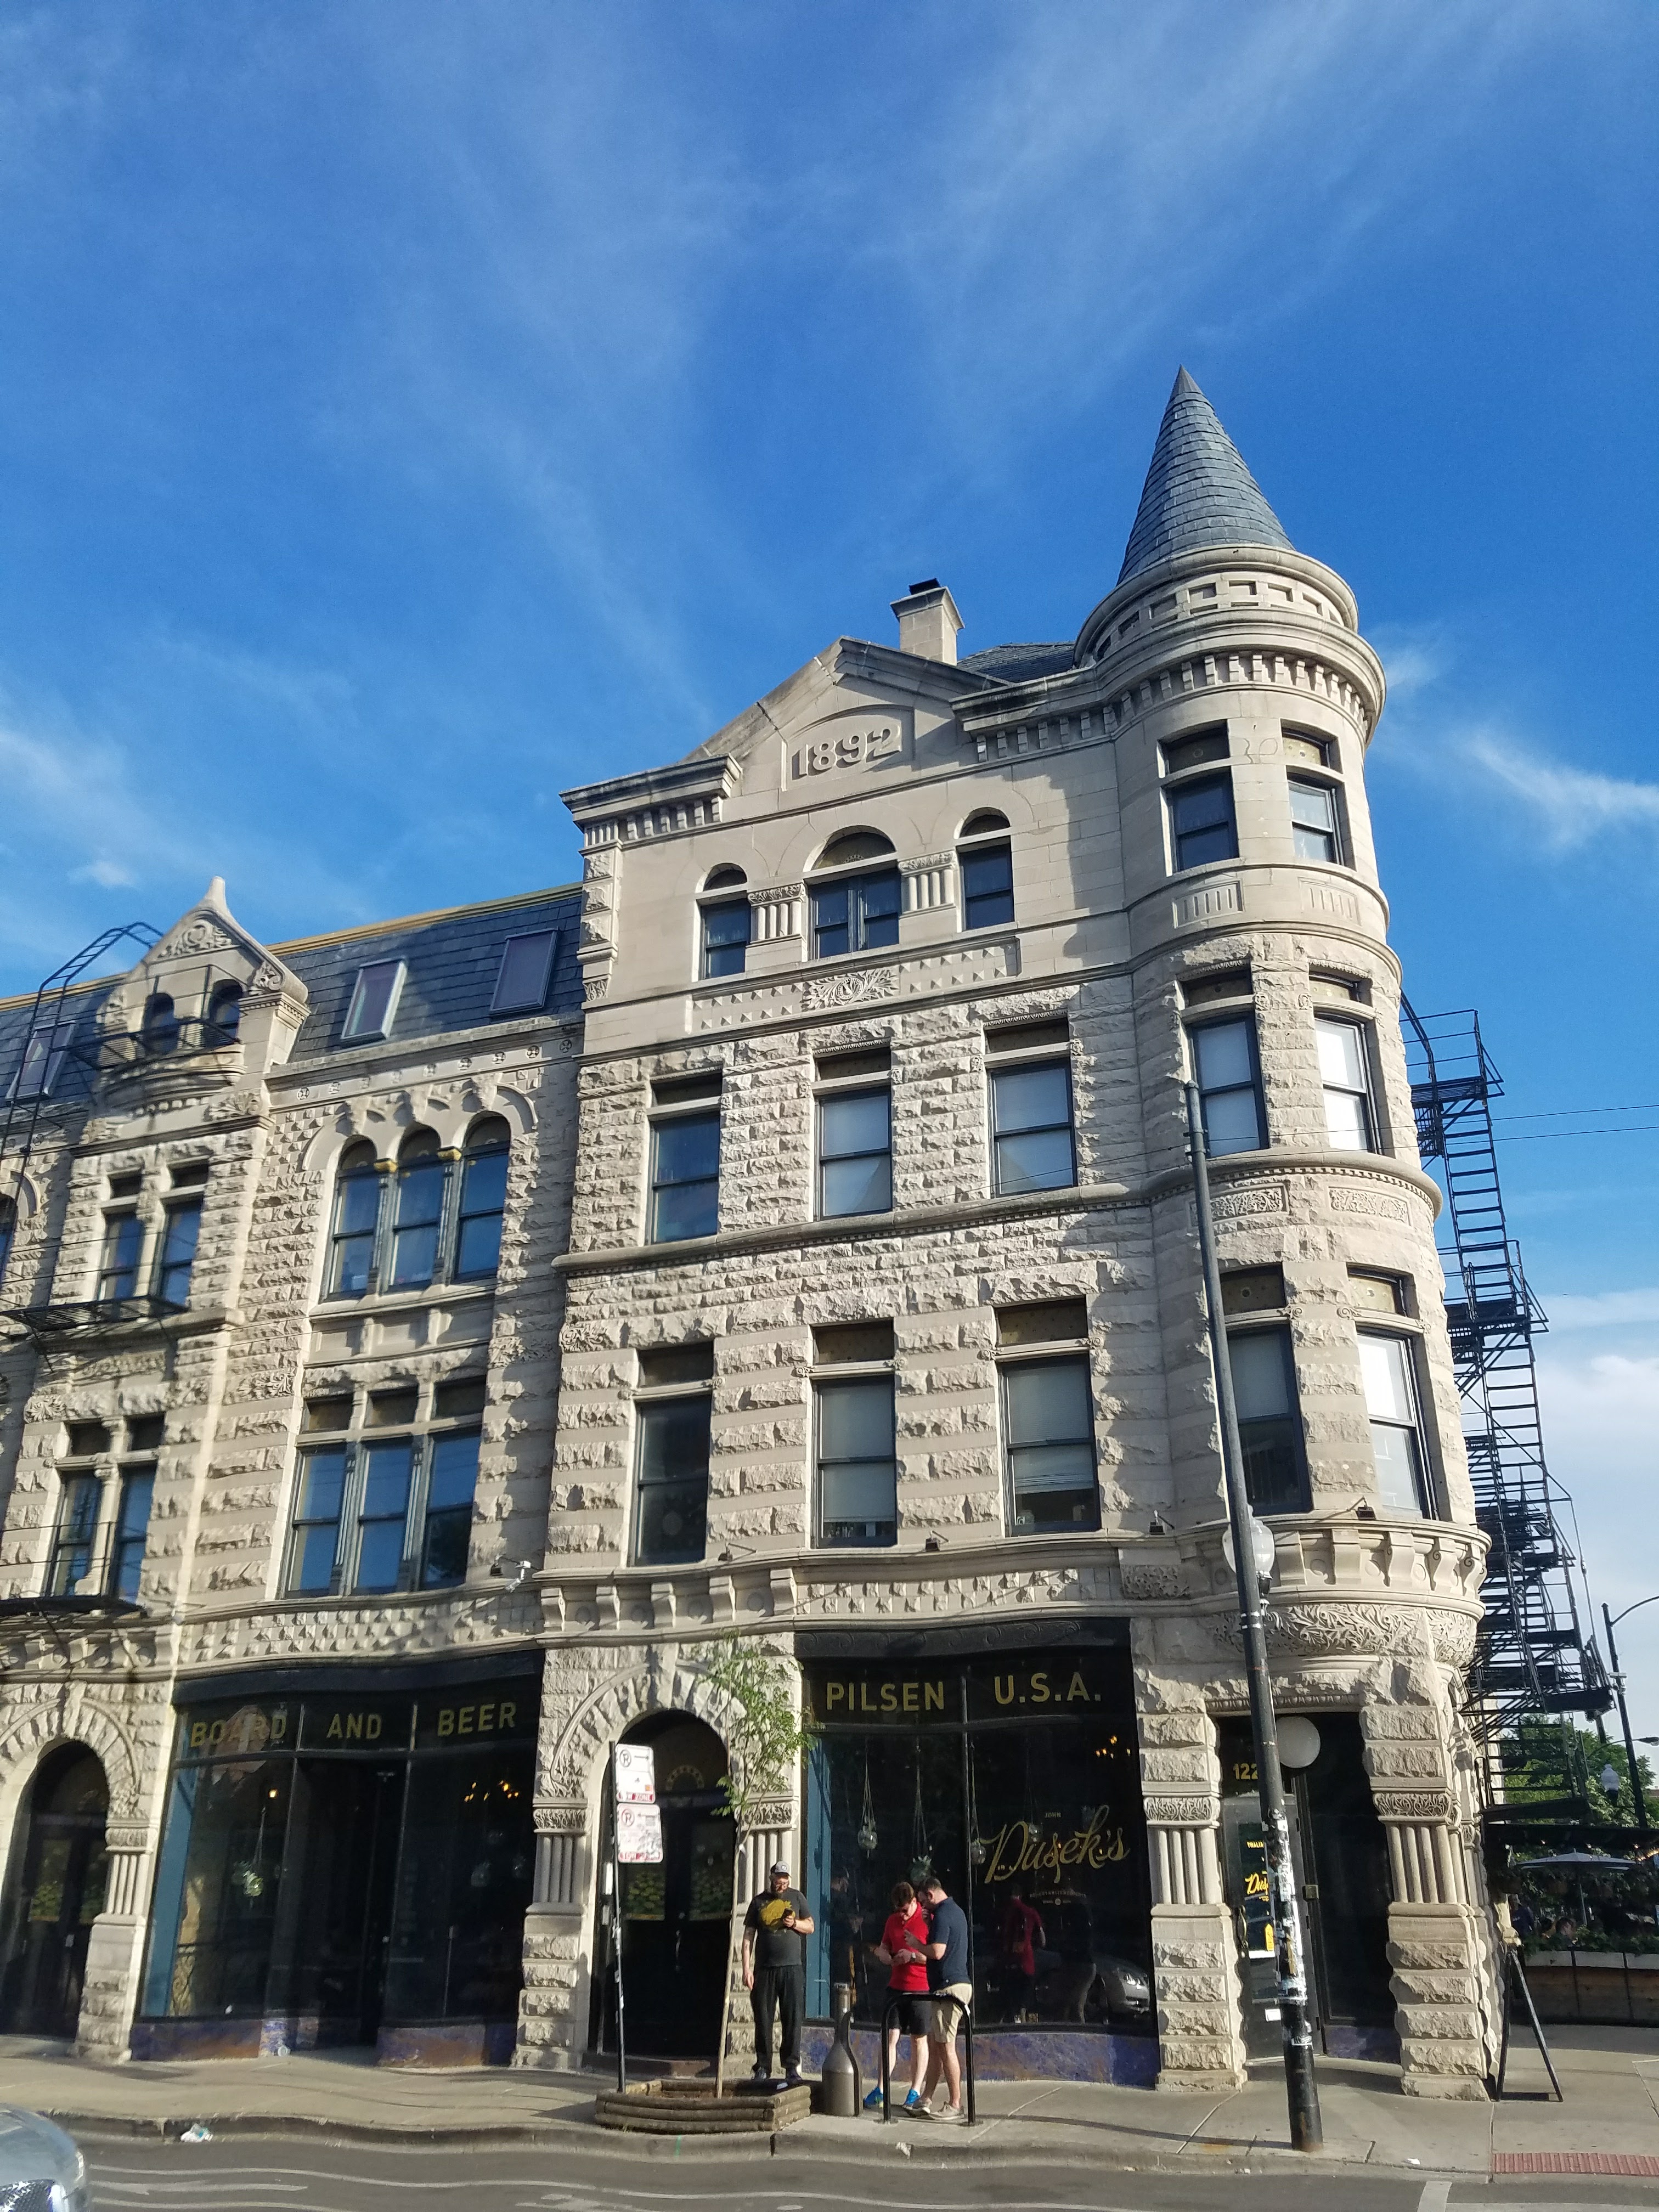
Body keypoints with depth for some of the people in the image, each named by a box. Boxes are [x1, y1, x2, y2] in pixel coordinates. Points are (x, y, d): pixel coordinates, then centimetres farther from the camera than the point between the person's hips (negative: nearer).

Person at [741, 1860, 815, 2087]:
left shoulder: (796, 1897, 10)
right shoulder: (759, 1901, 8)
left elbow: (810, 1927, 14)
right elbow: (748, 1937, 6)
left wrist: (795, 1923, -7)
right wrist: (746, 1969, -2)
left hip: (792, 1968, 0)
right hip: (764, 1968, 0)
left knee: (792, 2019, -3)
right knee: (763, 2019, 3)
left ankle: (792, 2067, 3)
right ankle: (763, 2067, 12)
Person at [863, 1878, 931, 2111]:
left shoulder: (928, 1919, -8)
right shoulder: (892, 1921, 10)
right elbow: (883, 1950, 18)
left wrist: (913, 1955, -22)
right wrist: (889, 1958, -4)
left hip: (921, 1988, -4)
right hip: (896, 1987, 4)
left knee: (919, 2039, 4)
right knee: (890, 2037, 2)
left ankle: (915, 2092, 11)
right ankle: (880, 2090, 5)